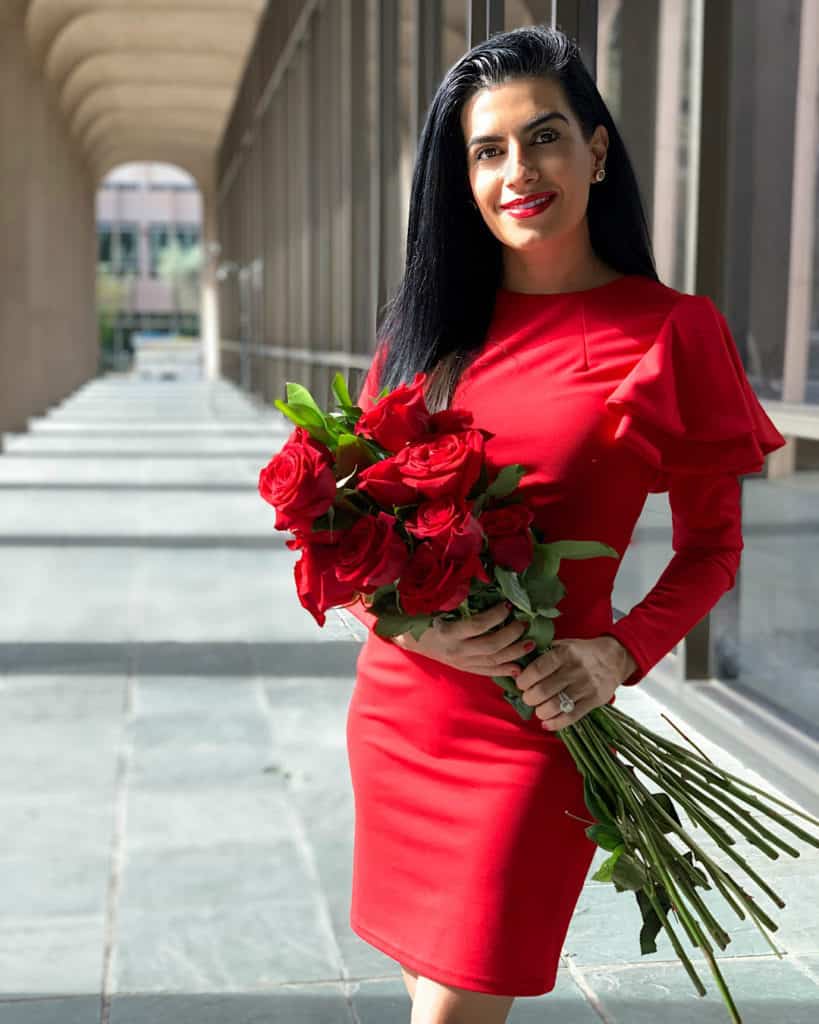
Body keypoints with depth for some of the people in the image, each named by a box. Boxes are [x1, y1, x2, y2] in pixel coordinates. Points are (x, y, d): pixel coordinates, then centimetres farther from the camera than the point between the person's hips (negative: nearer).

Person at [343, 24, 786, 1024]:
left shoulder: (669, 332, -7)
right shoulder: (427, 324, 6)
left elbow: (711, 547, -1)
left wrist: (619, 654, -18)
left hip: (530, 725, -4)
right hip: (396, 706, 5)